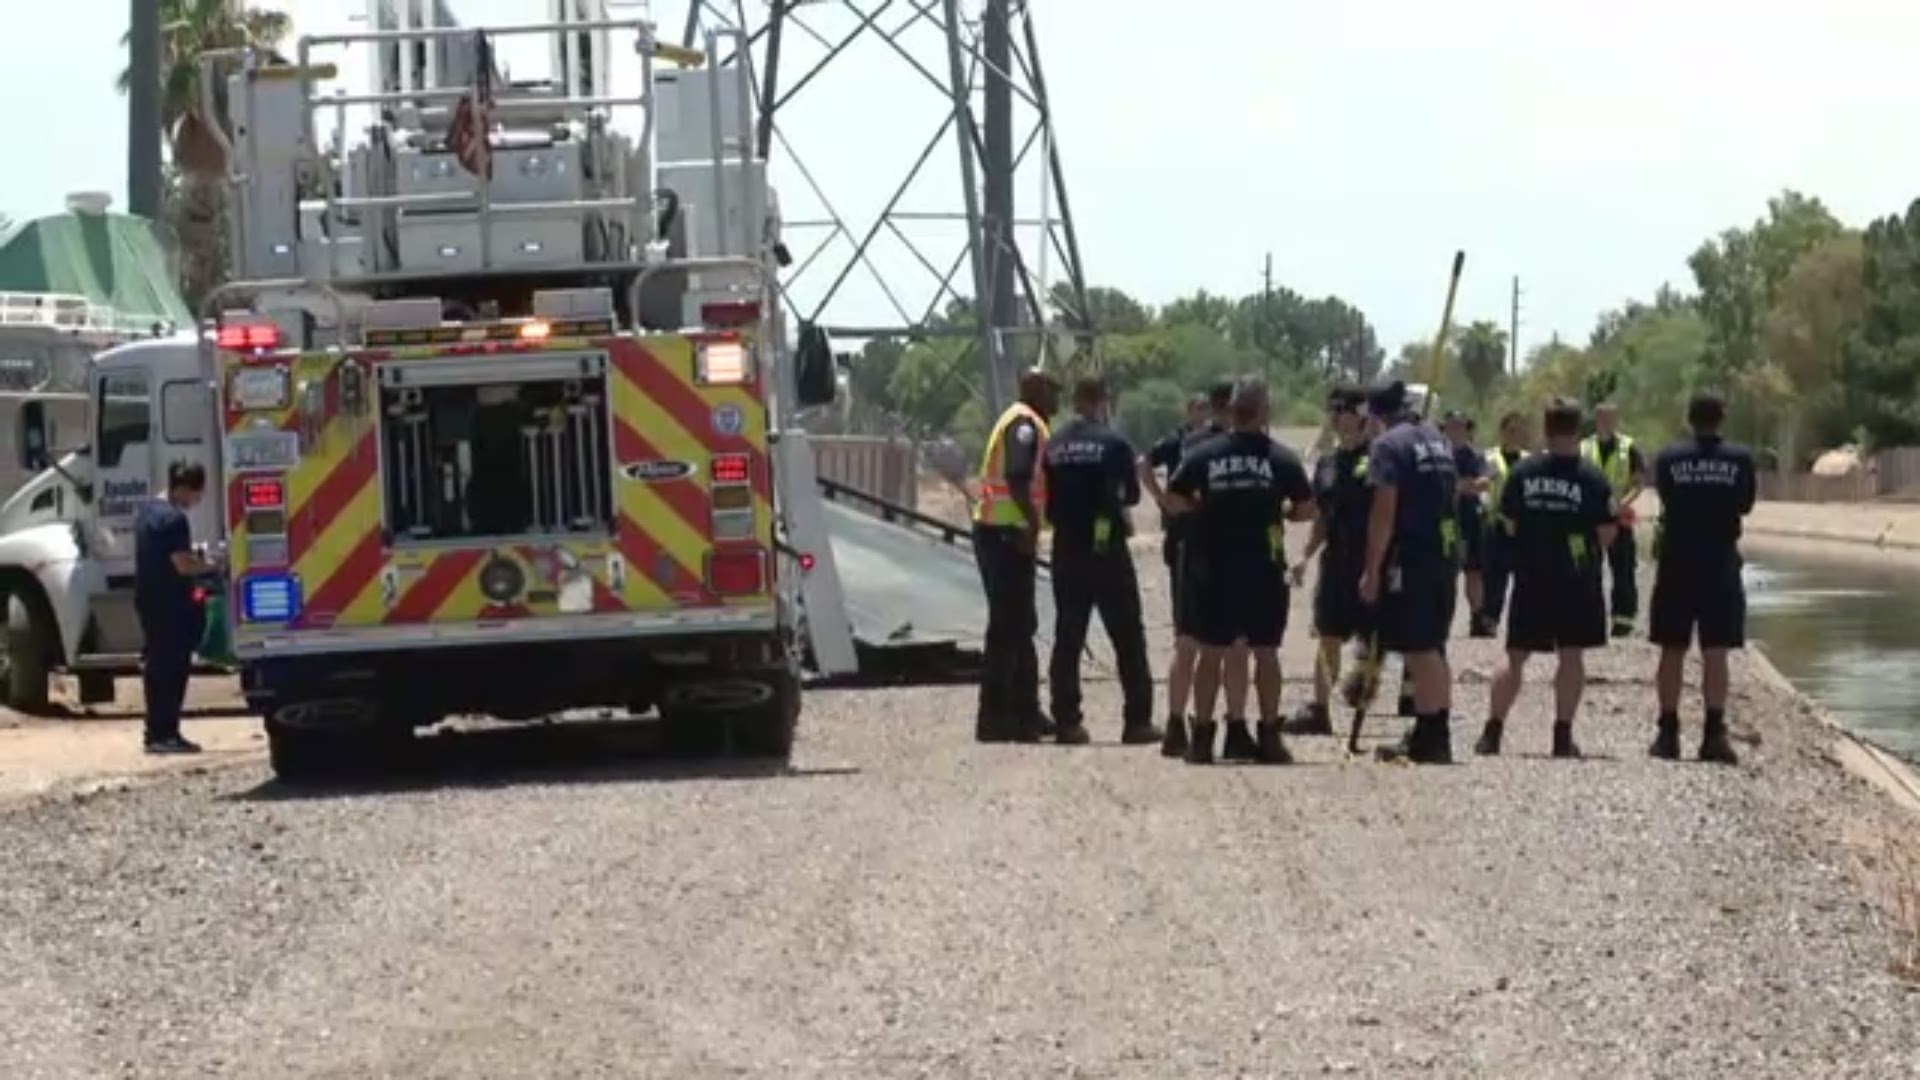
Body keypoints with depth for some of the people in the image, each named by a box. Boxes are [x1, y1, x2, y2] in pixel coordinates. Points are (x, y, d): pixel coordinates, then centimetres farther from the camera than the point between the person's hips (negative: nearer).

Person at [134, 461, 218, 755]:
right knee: (174, 667, -4)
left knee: (158, 665, 14)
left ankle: (156, 733, 18)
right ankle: (165, 734, -3)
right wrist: (213, 566, -8)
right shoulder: (174, 519, -18)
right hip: (170, 604, -9)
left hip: (147, 599, 9)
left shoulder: (146, 510, 13)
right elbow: (183, 565, -21)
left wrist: (194, 558, 17)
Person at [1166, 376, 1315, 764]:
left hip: (1213, 569, 1)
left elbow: (1175, 499, 0)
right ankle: (1269, 736, 6)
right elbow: (1306, 509, -3)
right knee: (1265, 651, 7)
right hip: (1264, 568, -1)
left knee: (1212, 651, 8)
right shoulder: (1281, 458, -5)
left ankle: (1202, 736, 7)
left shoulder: (1203, 455, -3)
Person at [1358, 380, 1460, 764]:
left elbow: (1384, 510, -15)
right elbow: (1454, 492, 20)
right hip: (1446, 553, 8)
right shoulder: (1438, 439, 15)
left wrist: (1372, 570, -13)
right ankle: (1437, 733, 21)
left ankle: (1429, 739, -6)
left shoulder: (1388, 445, -10)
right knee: (1432, 649, 16)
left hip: (1410, 558, -8)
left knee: (1418, 651, -5)